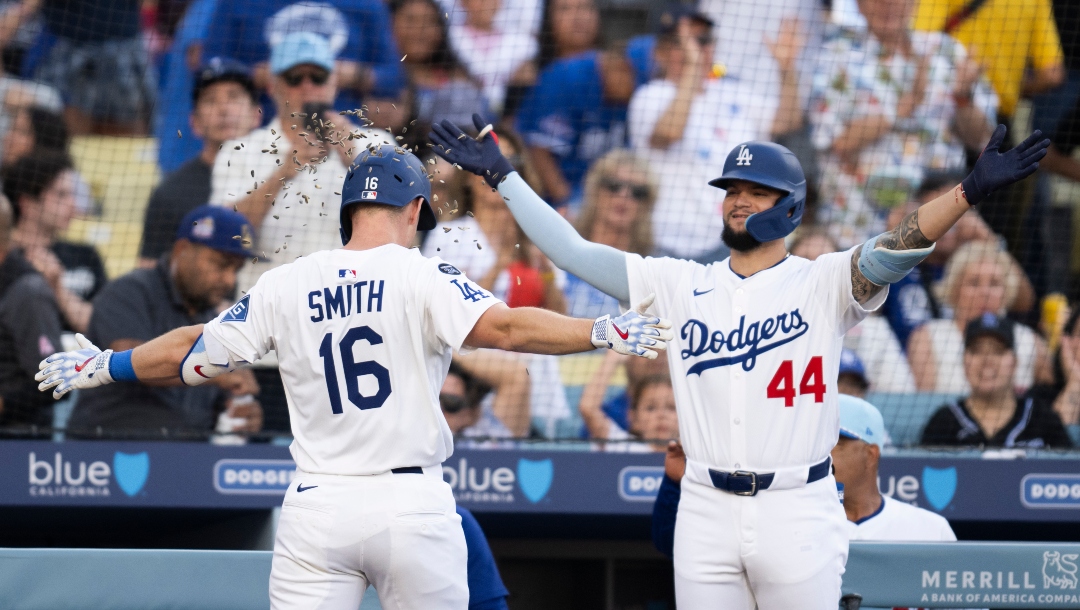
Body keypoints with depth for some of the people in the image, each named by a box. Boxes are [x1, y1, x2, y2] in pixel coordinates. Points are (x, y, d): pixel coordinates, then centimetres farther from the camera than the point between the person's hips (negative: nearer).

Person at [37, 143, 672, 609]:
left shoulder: (286, 286, 7)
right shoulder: (423, 277, -3)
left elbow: (192, 354, 15)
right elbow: (499, 326, -19)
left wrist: (103, 367, 29)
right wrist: (600, 333, -20)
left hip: (319, 510, 2)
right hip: (413, 504, -2)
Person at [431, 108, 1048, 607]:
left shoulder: (822, 284, 0)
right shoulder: (682, 285, 10)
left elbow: (895, 251, -16)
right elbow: (575, 253, 9)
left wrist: (971, 192, -33)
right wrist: (503, 176, 6)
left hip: (799, 511, -3)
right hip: (707, 512, 3)